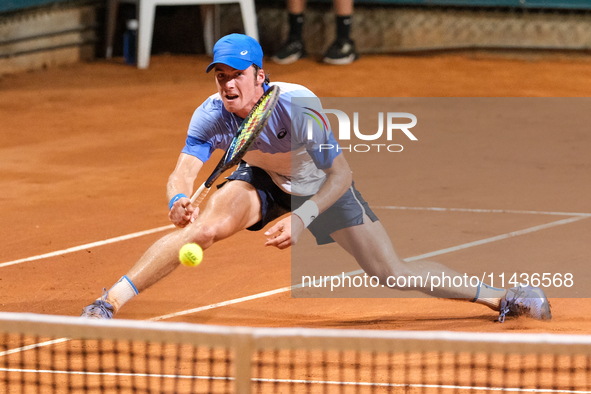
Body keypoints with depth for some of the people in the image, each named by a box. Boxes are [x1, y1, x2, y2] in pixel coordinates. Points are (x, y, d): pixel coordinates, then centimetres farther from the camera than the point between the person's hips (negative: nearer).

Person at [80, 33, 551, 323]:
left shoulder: (297, 105, -36)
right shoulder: (211, 115, -27)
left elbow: (341, 173, -31)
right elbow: (184, 170, -31)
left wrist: (302, 218, -43)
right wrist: (179, 199, -55)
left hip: (323, 186, -2)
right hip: (262, 181, 2)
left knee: (394, 273, -7)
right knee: (206, 225, -29)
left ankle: (495, 295, 12)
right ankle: (108, 302, -22)